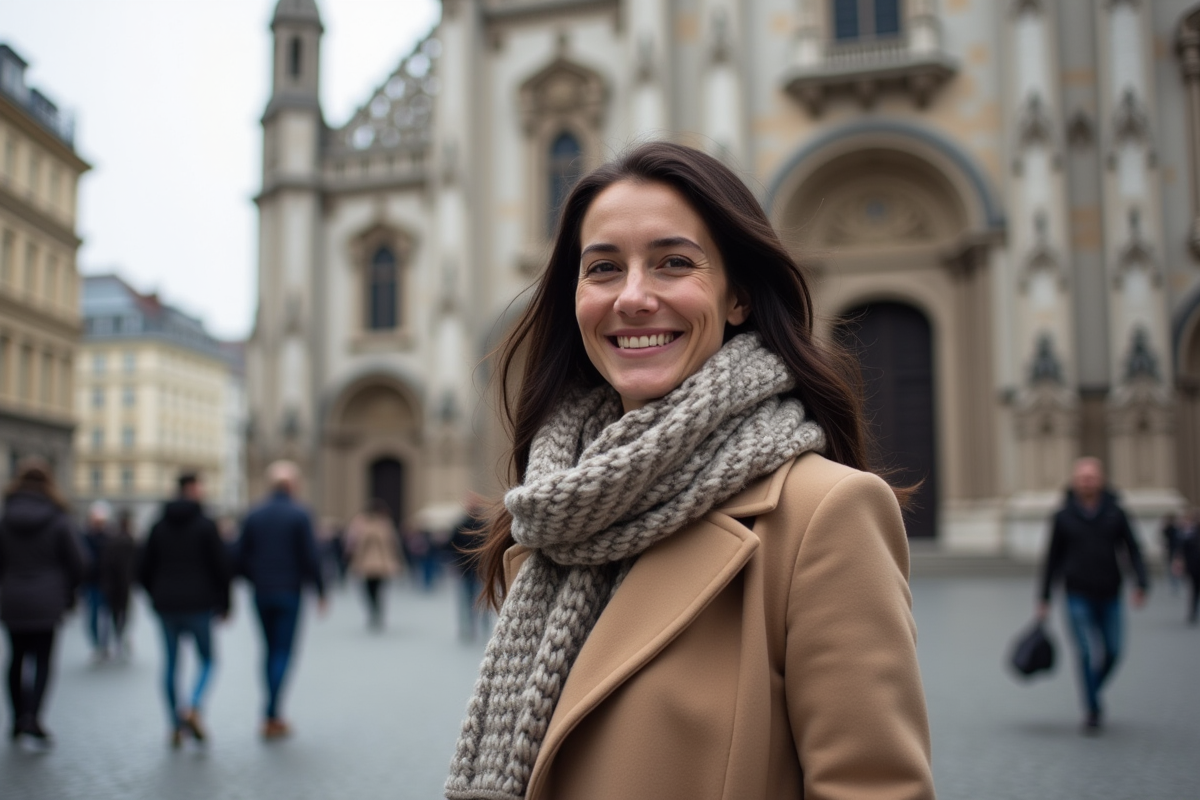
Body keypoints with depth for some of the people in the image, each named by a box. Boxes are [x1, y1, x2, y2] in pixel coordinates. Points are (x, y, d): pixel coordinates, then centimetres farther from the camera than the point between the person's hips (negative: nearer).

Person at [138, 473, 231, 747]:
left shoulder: (159, 527, 6)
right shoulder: (206, 526, -6)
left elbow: (144, 570, 8)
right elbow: (221, 567, -7)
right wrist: (224, 604, 4)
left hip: (166, 605, 4)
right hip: (198, 605, -4)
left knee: (171, 664, 10)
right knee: (206, 659, 10)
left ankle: (175, 726, 11)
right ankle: (193, 709, -13)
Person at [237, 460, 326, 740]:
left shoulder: (254, 516, 4)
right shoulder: (299, 516, -8)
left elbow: (241, 559, 5)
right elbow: (310, 558, -11)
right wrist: (320, 591, -1)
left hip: (262, 594, 4)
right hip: (289, 593, -4)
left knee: (271, 650, 16)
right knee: (283, 652, 0)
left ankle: (273, 713, 19)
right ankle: (272, 718, -4)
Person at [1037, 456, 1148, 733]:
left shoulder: (1114, 513, 3)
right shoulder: (1063, 516, 1)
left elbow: (1133, 549, 3)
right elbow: (1053, 559, 6)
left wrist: (1141, 583, -12)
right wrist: (1044, 599, 6)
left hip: (1109, 596, 2)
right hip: (1078, 596, -2)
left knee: (1112, 652, 4)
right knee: (1087, 653, -8)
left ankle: (1094, 693, 30)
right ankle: (1092, 710, 5)